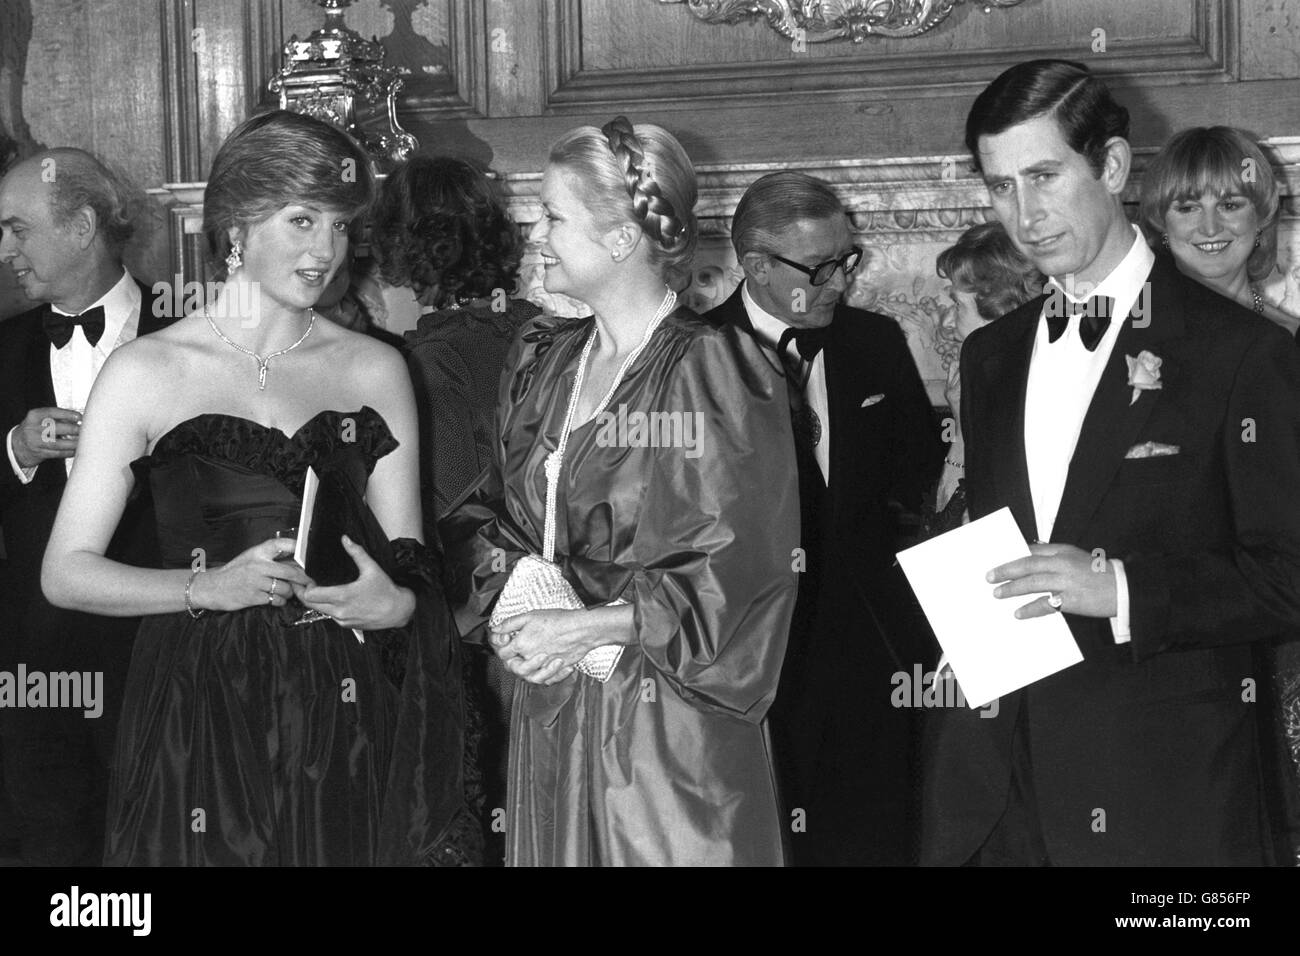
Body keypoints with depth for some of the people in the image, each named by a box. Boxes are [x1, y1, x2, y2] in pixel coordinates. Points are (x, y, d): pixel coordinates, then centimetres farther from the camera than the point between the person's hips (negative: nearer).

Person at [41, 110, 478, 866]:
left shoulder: (375, 370, 9)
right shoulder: (146, 372, 0)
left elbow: (413, 569, 11)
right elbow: (66, 572, -3)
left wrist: (397, 603, -12)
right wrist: (207, 587, -16)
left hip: (345, 721, 2)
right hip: (200, 713, -2)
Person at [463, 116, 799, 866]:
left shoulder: (715, 373, -11)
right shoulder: (544, 363, 10)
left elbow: (740, 577, -14)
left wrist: (591, 629, -17)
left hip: (668, 724, -6)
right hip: (551, 718, 6)